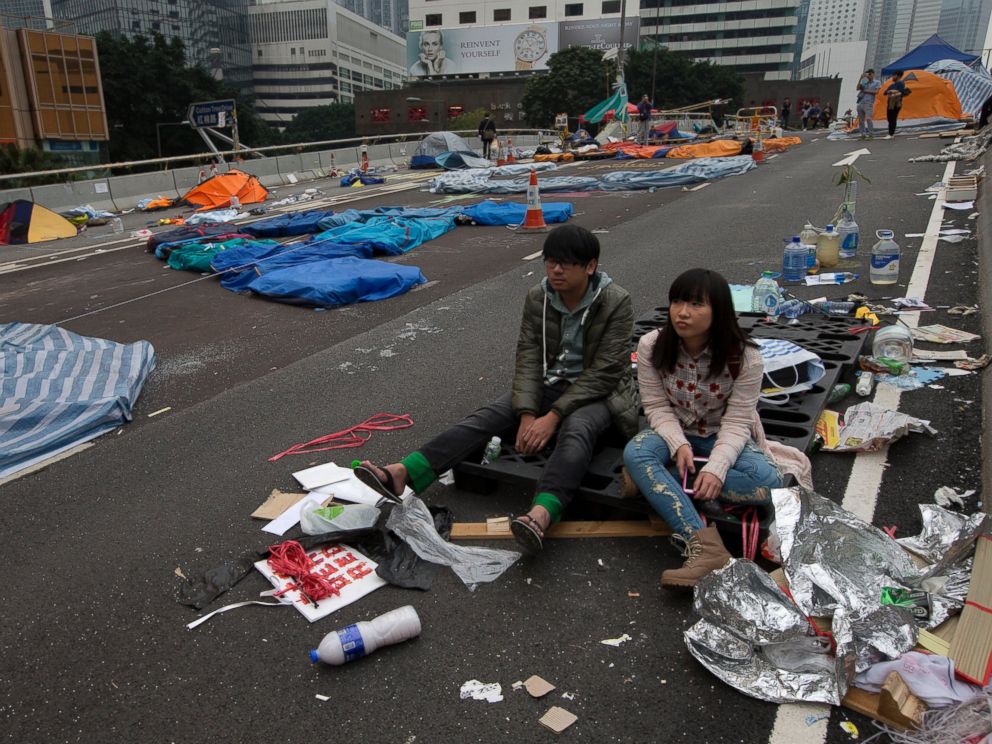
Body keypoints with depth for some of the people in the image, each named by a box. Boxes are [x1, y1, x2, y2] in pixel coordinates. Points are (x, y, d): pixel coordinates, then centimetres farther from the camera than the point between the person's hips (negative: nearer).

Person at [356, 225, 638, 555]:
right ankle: (401, 473, -36)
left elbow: (602, 373, -18)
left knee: (575, 429, -38)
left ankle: (540, 516, -64)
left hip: (595, 392, -4)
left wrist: (552, 417, -25)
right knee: (487, 416, -20)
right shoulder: (537, 298, -1)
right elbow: (528, 358, -6)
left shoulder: (616, 302, -14)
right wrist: (527, 415, -21)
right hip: (549, 385, 4)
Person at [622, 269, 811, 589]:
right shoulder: (651, 346, -15)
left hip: (722, 438, -1)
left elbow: (737, 422, -19)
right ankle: (704, 545, -44)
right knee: (634, 452, -33)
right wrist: (680, 445, -28)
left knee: (767, 480, -30)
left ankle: (653, 480, -26)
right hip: (673, 432, 1)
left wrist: (715, 467, -34)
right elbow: (657, 407, -11)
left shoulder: (745, 357, -20)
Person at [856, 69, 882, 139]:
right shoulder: (864, 82, 18)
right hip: (860, 102, 5)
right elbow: (858, 88, 2)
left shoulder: (877, 82, 9)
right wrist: (861, 78, -4)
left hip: (869, 102, -5)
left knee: (868, 118, -17)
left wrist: (866, 91, -2)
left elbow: (876, 91, -2)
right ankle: (862, 134, 9)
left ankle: (871, 134, -13)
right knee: (860, 119, 4)